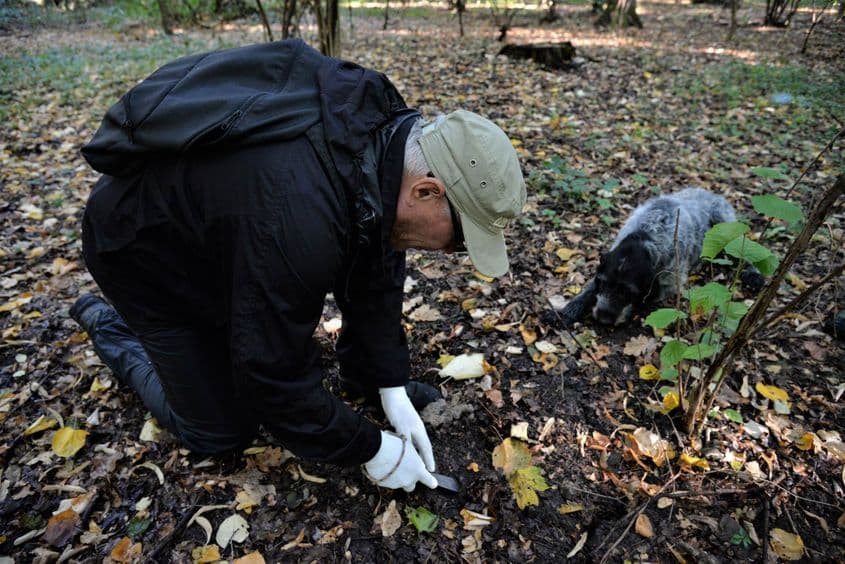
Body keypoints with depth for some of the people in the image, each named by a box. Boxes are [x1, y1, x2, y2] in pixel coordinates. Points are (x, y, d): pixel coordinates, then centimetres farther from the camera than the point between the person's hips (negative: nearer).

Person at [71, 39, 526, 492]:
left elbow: (376, 272, -7)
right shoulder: (299, 220, -42)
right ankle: (108, 325, 20)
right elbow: (272, 376, -30)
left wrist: (391, 388, -7)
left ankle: (362, 377, 11)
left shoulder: (386, 134, -17)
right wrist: (371, 448, -17)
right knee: (221, 429, 2)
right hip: (143, 251, -6)